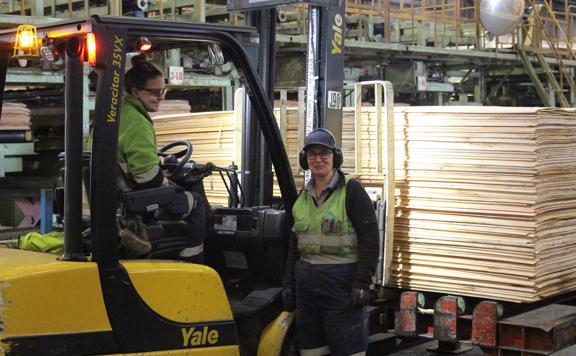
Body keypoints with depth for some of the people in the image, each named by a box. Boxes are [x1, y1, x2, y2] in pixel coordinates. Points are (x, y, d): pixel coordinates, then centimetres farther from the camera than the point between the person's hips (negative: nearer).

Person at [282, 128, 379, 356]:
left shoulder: (351, 190, -5)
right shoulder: (303, 196, 14)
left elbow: (370, 239, -10)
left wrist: (362, 284, -16)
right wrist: (288, 284, 15)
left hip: (341, 281, -6)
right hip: (307, 283, 6)